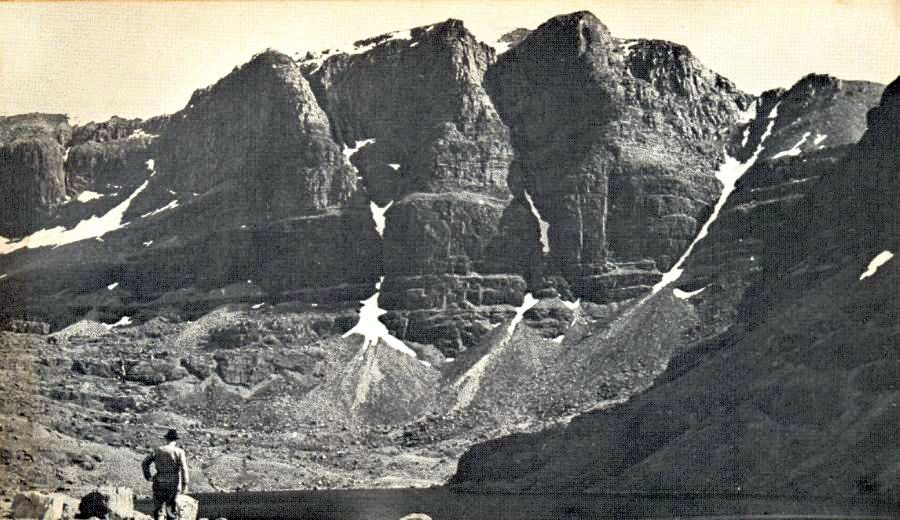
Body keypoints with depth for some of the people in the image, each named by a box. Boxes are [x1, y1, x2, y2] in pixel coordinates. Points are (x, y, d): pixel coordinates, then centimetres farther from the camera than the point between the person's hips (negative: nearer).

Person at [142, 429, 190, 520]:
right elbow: (183, 468, -12)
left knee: (159, 507, 8)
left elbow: (145, 463, 0)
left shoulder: (157, 450, 5)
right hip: (174, 483, -1)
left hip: (159, 482, 1)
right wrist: (185, 484, -10)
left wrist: (148, 477, 5)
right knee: (171, 507, 9)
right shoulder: (179, 452, -3)